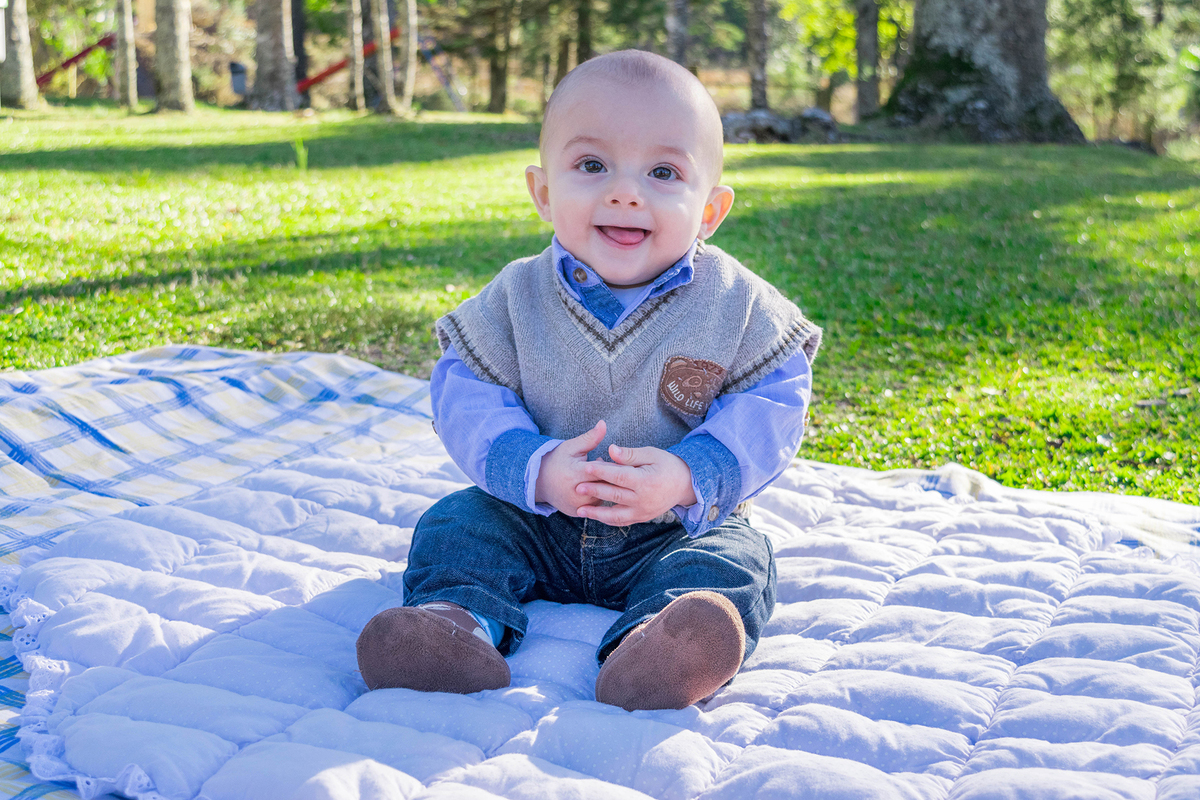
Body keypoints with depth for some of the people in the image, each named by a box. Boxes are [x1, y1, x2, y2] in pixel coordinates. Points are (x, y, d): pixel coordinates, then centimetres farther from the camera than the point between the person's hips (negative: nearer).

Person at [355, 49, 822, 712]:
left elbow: (771, 406, -13)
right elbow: (466, 396, -9)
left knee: (730, 559, -26)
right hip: (534, 521, 2)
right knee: (456, 522, -14)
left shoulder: (736, 304, -11)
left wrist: (690, 477, -31)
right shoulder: (516, 297, -8)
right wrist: (536, 469, -29)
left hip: (681, 526, -2)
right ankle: (458, 622, -35)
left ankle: (648, 652, -50)